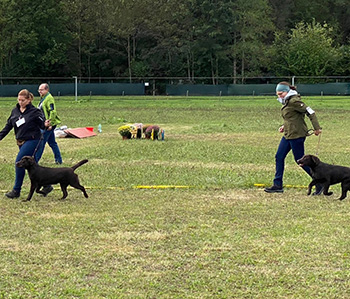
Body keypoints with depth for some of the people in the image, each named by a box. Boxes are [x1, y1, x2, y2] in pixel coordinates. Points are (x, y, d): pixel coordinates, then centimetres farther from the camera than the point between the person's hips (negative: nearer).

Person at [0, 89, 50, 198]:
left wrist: (46, 125, -31)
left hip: (32, 140, -7)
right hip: (21, 142, 7)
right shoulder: (15, 111, 8)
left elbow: (42, 124, -8)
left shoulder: (34, 112, -9)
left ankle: (16, 190, -6)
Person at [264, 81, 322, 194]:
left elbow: (310, 112, -18)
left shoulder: (294, 101, -16)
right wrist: (284, 126, 10)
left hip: (296, 134, -10)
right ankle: (277, 185, 14)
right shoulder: (287, 102, 13)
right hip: (288, 135, 10)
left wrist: (317, 128, -20)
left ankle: (320, 184, 7)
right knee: (279, 157, 8)